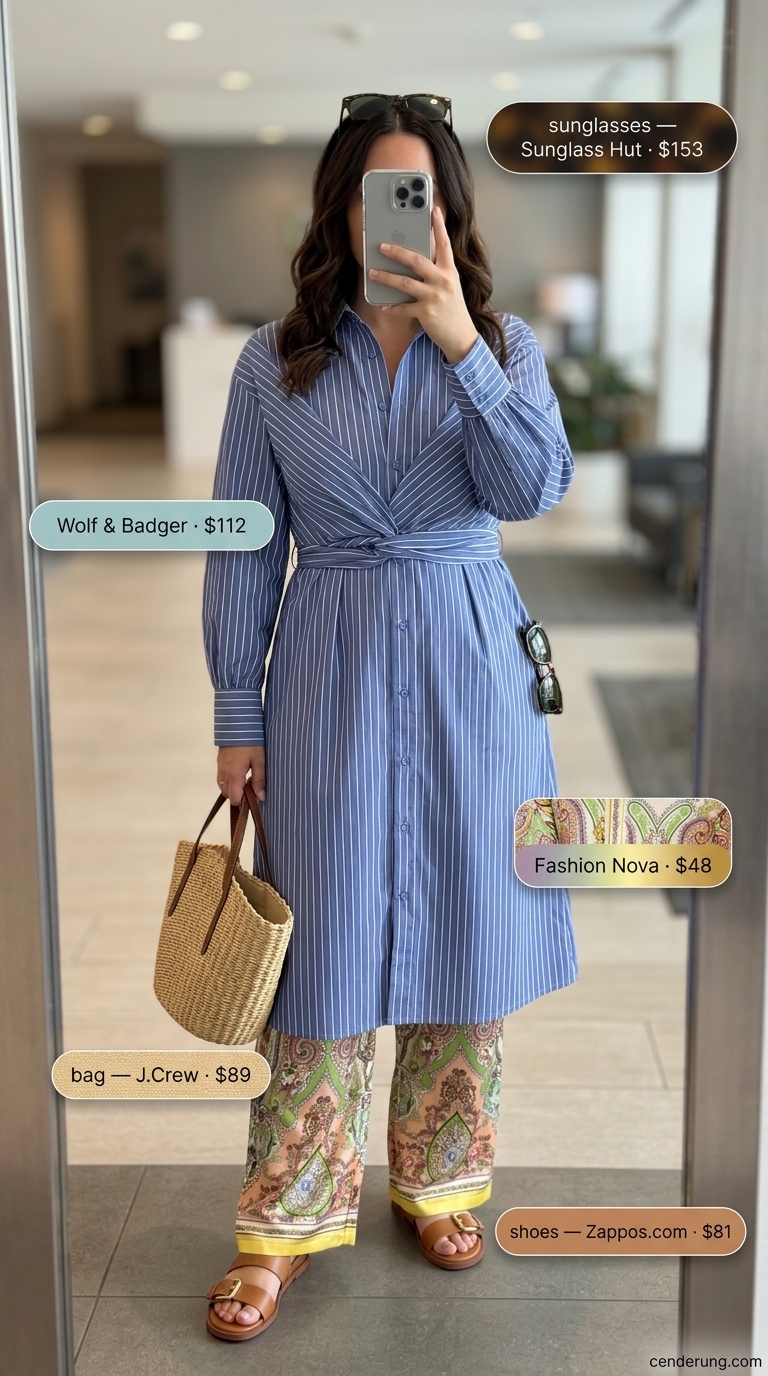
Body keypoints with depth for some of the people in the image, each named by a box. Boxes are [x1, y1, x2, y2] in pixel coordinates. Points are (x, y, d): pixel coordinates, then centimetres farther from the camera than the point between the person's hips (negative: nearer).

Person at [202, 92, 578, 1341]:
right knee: (328, 946, 3)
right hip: (332, 671, -1)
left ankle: (441, 1179, 32)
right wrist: (237, 716, 0)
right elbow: (243, 546, 2)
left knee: (468, 924, 10)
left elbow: (533, 489, -15)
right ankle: (288, 1219, 19)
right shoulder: (276, 363, 1)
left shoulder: (504, 344, 2)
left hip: (470, 671, 1)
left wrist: (460, 345, -25)